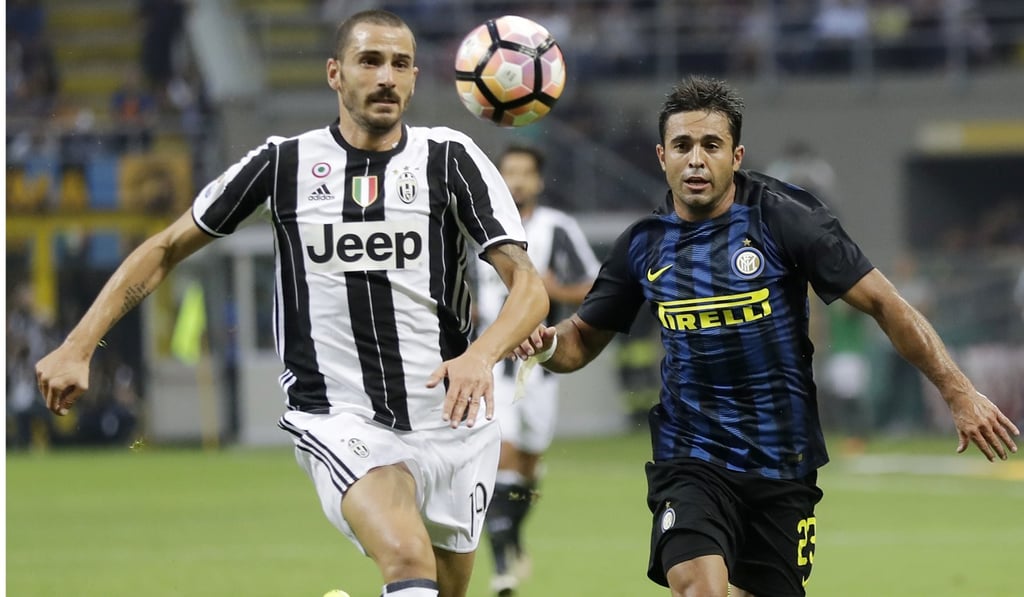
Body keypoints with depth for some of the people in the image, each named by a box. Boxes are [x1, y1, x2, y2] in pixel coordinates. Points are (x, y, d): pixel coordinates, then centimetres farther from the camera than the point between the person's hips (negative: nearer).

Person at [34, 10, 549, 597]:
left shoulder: (452, 159, 0)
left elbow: (529, 286, -9)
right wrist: (78, 347, 3)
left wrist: (481, 355, -30)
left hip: (452, 421, 3)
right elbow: (167, 249, 11)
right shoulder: (284, 163, 2)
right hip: (340, 420, -3)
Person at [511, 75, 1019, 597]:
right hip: (690, 459, 0)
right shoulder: (645, 245, 1)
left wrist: (959, 393, -14)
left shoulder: (782, 219, -8)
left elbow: (883, 303, -8)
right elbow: (584, 337, 14)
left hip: (782, 466, 0)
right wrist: (547, 345, -10)